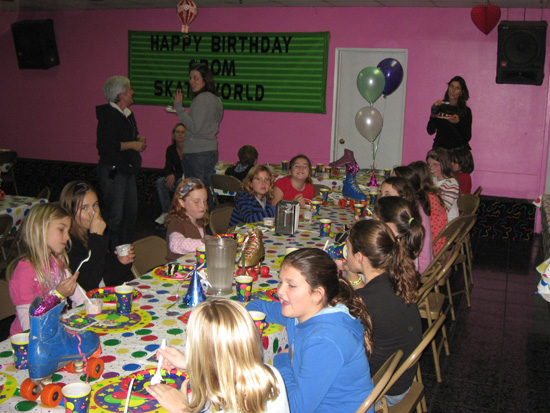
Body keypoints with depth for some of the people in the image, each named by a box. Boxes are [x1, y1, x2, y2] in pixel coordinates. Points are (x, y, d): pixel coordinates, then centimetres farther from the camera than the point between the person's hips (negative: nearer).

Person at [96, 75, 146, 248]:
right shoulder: (107, 116, -15)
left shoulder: (128, 114, 14)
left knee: (131, 212, 14)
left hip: (128, 169, 9)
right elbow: (105, 146, -24)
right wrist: (132, 144, -18)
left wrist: (139, 139, 7)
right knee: (115, 216, -5)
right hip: (112, 171, -9)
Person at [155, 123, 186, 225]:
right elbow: (167, 168, 0)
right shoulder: (170, 149, 3)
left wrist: (175, 176, -29)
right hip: (176, 179, 5)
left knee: (181, 182, -37)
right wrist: (170, 176, -24)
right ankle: (165, 212, -17)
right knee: (160, 181, -22)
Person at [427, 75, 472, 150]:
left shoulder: (466, 111, 5)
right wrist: (433, 112, -12)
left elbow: (467, 137, -1)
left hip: (458, 150, 0)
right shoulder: (439, 107, 7)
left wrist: (458, 123, -17)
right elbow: (430, 131, -1)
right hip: (439, 149, 0)